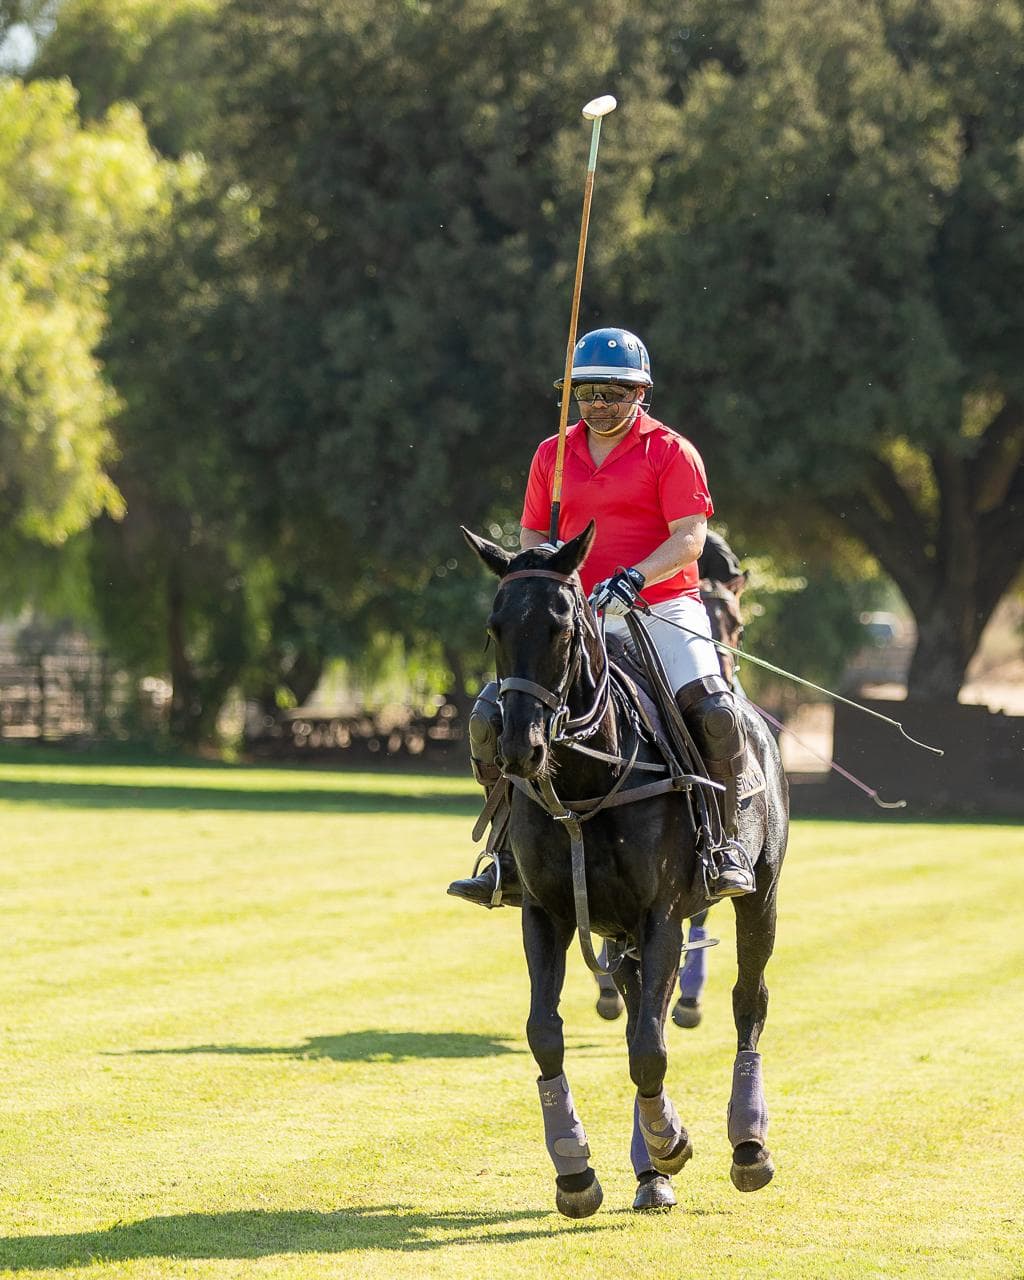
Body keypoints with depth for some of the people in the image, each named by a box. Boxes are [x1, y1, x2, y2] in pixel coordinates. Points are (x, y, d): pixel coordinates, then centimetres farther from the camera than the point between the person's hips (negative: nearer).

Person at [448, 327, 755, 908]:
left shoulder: (670, 451, -1)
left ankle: (728, 844, -11)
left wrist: (634, 578, -25)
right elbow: (533, 533, 18)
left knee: (714, 714, -27)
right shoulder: (553, 455, 12)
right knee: (492, 717, -9)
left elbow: (690, 537, -9)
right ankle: (508, 859, 0)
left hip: (664, 608, -4)